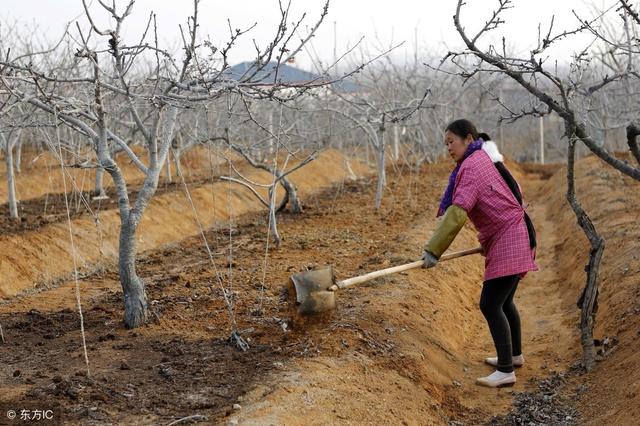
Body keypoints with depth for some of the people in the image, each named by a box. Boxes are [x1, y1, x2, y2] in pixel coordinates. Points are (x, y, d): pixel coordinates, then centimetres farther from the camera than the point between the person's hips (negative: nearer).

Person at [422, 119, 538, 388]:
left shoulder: (472, 165, -14)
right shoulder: (485, 160, 16)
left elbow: (458, 212, -23)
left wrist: (433, 250, -22)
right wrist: (487, 241, 18)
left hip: (508, 242, -10)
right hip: (515, 237, 10)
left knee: (490, 305, -11)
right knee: (503, 301, 22)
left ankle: (506, 371, -9)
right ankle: (514, 355, 37)